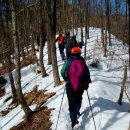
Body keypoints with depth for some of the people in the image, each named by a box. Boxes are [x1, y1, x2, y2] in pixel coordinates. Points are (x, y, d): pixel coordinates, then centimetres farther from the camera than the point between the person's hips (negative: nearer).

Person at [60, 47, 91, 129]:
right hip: (81, 85, 3)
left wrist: (66, 79, 19)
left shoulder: (68, 61, -2)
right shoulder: (82, 61, 3)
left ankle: (74, 121, -16)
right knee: (79, 98, 27)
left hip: (71, 85, -2)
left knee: (72, 102, -3)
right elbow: (87, 72, 3)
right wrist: (87, 83, 14)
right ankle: (77, 112, 48)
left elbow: (62, 72, 1)